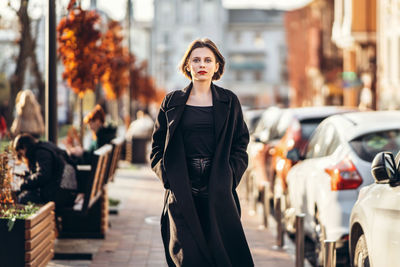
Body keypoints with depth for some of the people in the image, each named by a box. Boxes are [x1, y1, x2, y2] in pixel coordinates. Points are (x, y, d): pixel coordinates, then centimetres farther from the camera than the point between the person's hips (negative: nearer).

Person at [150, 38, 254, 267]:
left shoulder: (229, 102, 9)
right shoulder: (172, 102, 9)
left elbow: (241, 145, 8)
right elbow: (157, 147, 11)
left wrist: (229, 178, -5)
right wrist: (169, 177, -3)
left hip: (218, 194, 0)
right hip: (182, 194, 0)